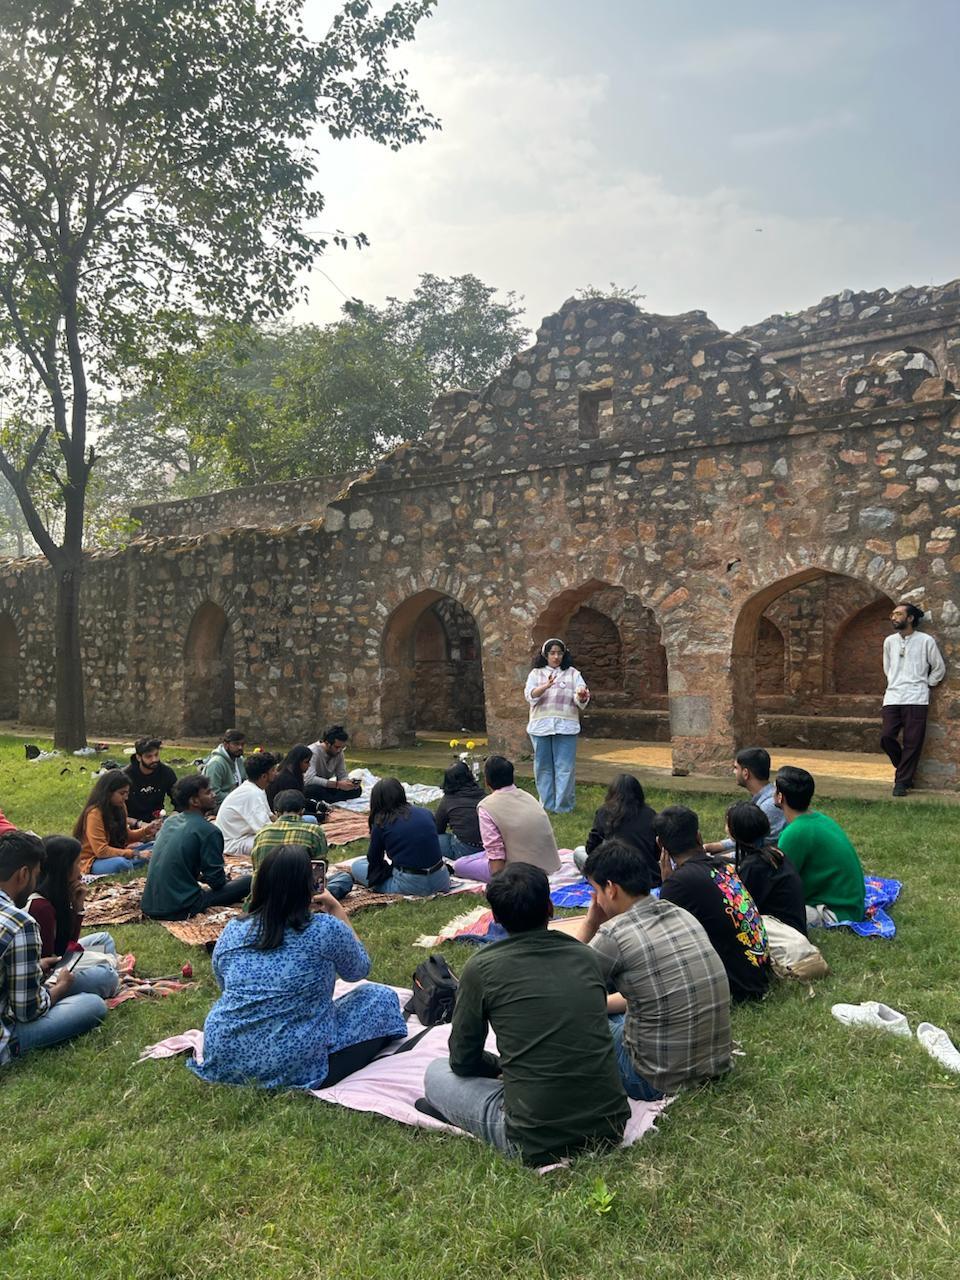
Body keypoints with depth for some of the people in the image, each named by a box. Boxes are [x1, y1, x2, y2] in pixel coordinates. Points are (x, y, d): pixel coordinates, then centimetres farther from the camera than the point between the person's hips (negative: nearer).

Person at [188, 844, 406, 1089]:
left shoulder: (231, 932, -1)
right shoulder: (326, 929, -14)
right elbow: (359, 970, 7)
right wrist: (337, 911, 10)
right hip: (296, 1066, -5)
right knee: (382, 998, 8)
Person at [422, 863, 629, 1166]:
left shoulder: (481, 967, -6)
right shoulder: (587, 957, 4)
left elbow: (462, 1061, 5)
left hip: (537, 1144, -4)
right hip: (611, 1127, 4)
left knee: (437, 1073, 16)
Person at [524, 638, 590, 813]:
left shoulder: (572, 673, 8)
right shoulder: (536, 674, 9)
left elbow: (580, 699, -2)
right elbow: (530, 695, -8)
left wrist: (581, 696, -27)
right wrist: (546, 686, -26)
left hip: (565, 726, -1)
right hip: (541, 725, 1)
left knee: (565, 766, -2)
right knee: (543, 766, 7)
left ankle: (564, 806, 7)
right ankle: (547, 804, 18)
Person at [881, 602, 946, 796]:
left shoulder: (926, 641, -2)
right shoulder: (889, 641, 10)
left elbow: (939, 669, 7)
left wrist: (926, 685, 7)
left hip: (915, 699, -4)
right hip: (892, 698, 4)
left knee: (912, 743, -3)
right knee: (886, 737, -5)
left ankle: (902, 782, 7)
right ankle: (905, 771, 19)